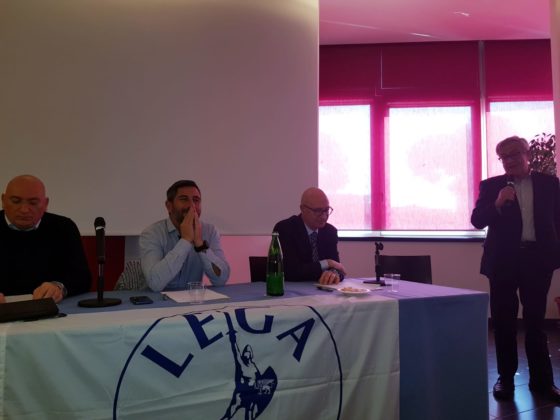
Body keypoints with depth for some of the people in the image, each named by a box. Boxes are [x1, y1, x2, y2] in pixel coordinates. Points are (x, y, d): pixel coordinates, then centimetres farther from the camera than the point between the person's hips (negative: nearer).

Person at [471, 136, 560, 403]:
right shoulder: (491, 186, 1)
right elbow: (477, 221, -5)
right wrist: (497, 204, -20)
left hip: (538, 258, 1)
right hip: (503, 260, -1)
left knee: (536, 321, 10)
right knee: (504, 321, 6)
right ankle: (505, 378, 17)